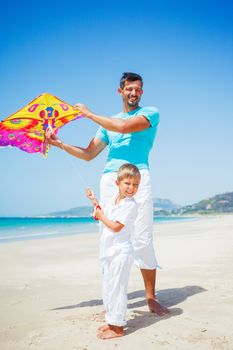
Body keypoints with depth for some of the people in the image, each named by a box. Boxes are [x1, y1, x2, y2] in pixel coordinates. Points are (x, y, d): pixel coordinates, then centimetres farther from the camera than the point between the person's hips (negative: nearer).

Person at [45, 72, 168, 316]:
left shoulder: (150, 113, 9)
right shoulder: (108, 123, 24)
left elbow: (124, 126, -10)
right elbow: (88, 154, 25)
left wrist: (89, 114, 1)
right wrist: (59, 144, 14)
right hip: (109, 180, 4)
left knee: (142, 239, -9)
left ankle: (151, 298, 2)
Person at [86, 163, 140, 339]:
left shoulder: (131, 205, -16)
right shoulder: (112, 201, 10)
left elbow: (116, 227, -22)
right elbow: (103, 214, 27)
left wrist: (100, 216, -13)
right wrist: (94, 200, 20)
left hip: (120, 252, -9)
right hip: (109, 251, 9)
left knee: (116, 288, -5)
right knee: (108, 287, 17)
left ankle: (118, 327, 5)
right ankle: (112, 321, 31)